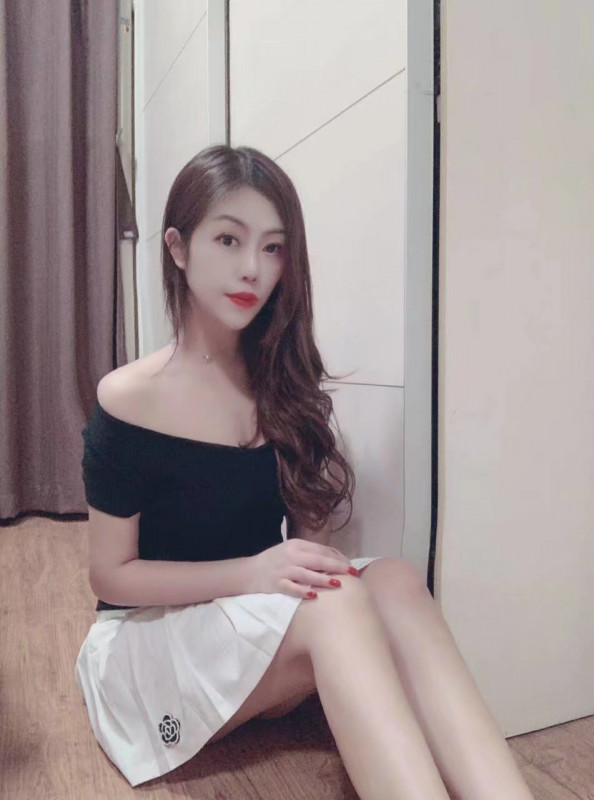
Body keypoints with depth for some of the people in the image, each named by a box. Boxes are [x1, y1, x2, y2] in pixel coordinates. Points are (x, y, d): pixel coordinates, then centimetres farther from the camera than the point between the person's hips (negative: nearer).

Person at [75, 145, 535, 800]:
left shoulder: (285, 387, 0)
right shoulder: (128, 400, -13)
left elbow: (308, 542, 6)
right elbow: (111, 575, -10)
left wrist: (322, 511, -18)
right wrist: (253, 571, -24)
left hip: (264, 626, 4)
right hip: (150, 637, -4)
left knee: (393, 582, -27)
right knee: (335, 602, -33)